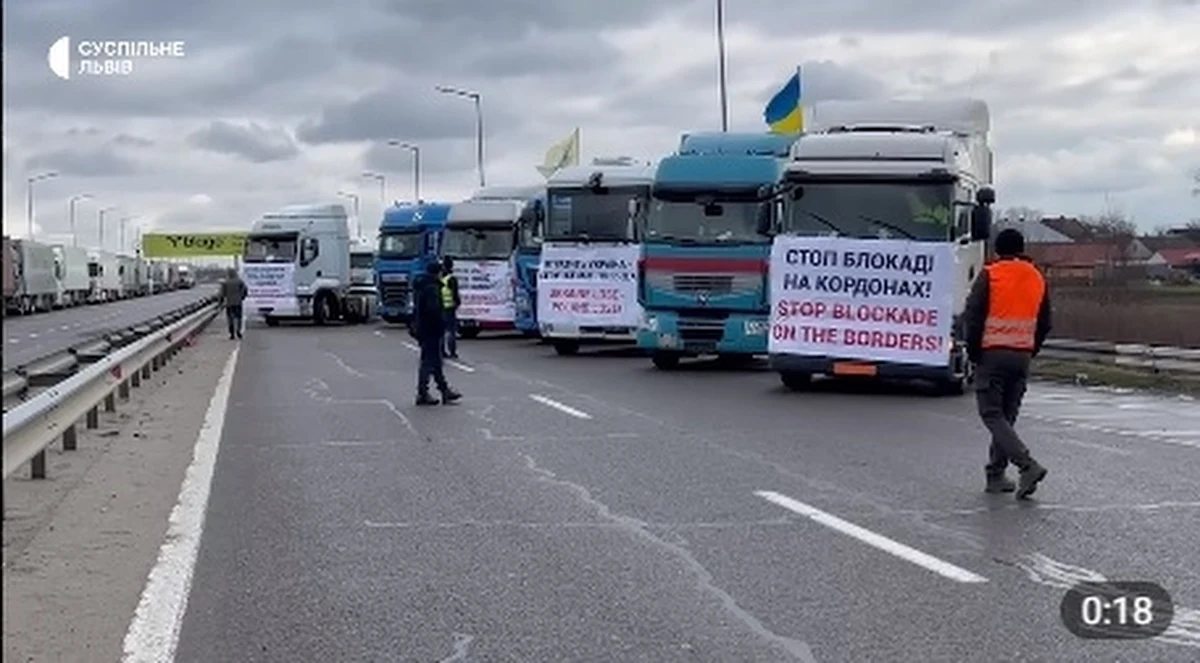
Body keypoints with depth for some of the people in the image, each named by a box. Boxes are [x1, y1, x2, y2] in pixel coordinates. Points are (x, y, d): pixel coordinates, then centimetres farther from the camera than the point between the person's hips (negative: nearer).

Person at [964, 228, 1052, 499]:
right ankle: (996, 474, 15)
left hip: (993, 354, -5)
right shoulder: (1037, 279, 11)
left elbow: (972, 316, -10)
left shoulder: (990, 276, -6)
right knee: (1007, 416, 13)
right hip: (1022, 357, 5)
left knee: (992, 415, -4)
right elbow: (1044, 324, 14)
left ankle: (1027, 464, -20)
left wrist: (973, 350, 0)